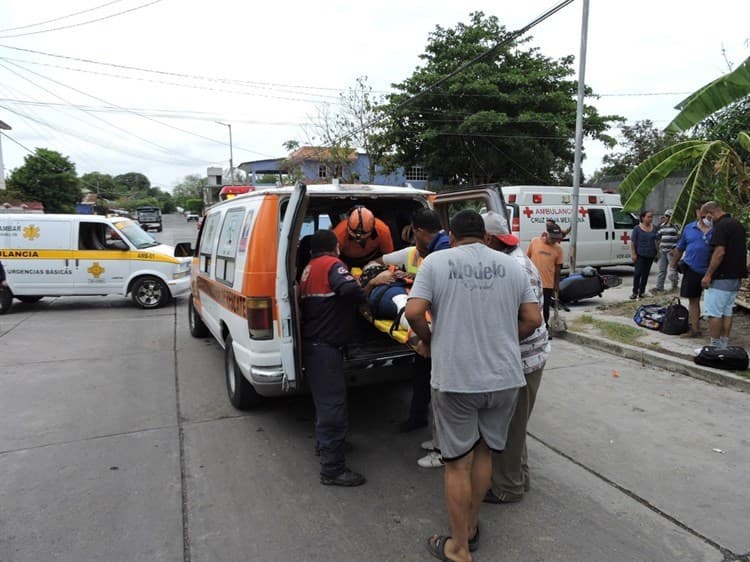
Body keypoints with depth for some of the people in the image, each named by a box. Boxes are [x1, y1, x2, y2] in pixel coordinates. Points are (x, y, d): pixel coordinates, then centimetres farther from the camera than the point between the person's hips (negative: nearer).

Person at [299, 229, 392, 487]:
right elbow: (351, 290, -30)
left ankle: (325, 444, 42)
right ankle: (333, 470, 2)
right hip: (325, 347, -10)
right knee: (333, 404, -4)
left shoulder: (308, 269, 17)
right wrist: (374, 283, -16)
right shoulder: (332, 264, -10)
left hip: (312, 344, 10)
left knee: (325, 399, 25)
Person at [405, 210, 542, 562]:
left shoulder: (436, 262, -4)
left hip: (455, 378, -3)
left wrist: (428, 341, 5)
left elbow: (414, 312, -13)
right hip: (504, 377, 4)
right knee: (483, 452, 21)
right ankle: (471, 527, 38)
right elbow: (532, 320, 5)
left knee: (458, 462, 10)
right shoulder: (511, 265, 5)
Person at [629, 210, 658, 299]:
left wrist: (658, 252, 10)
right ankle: (635, 292, -3)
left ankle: (642, 292, 15)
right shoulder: (637, 228, -4)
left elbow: (656, 241, 16)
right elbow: (632, 242, -6)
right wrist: (633, 253, -12)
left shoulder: (654, 228, 9)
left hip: (650, 255, 5)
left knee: (645, 274, 8)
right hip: (640, 254, -4)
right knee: (638, 273, -8)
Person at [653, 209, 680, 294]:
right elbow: (657, 237, 20)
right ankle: (659, 287, 12)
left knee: (672, 269, -7)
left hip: (672, 251, -6)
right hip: (662, 251, 6)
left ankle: (674, 286, 11)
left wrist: (675, 249, -17)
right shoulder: (662, 226, 13)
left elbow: (680, 238, -11)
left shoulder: (676, 226, -6)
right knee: (661, 270, 8)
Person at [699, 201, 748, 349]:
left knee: (713, 312, -4)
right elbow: (740, 251, 21)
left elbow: (720, 252, -23)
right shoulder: (737, 224, 15)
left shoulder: (721, 226, -16)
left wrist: (708, 275, -19)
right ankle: (724, 345, 18)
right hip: (736, 276, 10)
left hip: (722, 277, -10)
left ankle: (715, 346, 0)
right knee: (727, 311, 13)